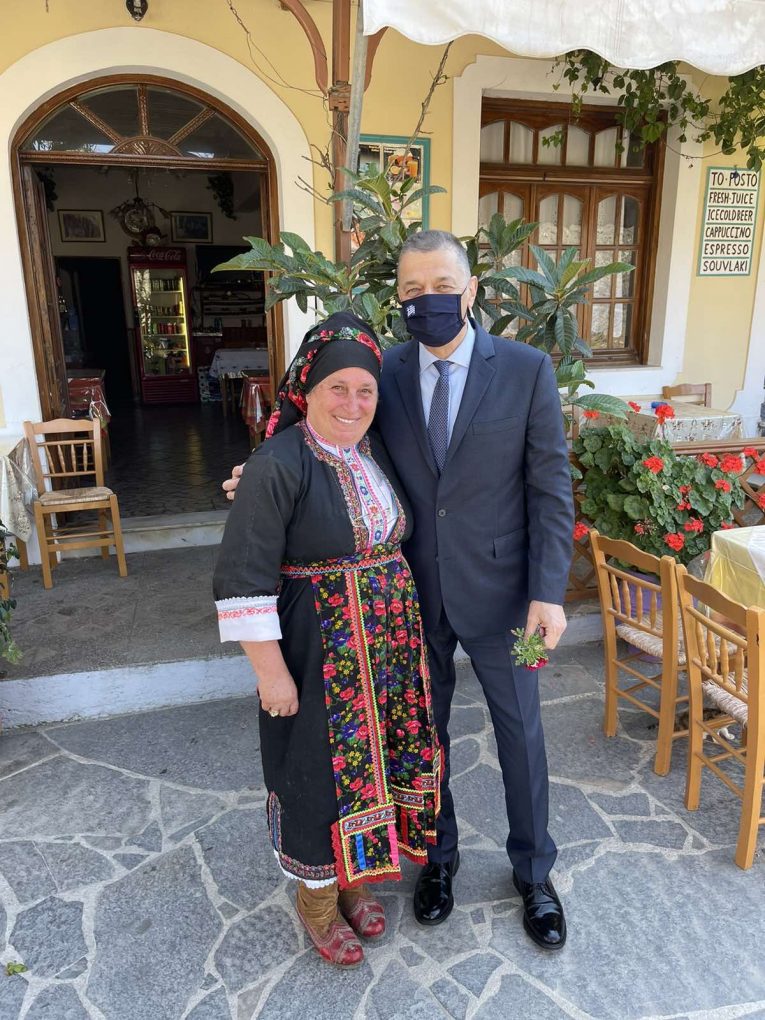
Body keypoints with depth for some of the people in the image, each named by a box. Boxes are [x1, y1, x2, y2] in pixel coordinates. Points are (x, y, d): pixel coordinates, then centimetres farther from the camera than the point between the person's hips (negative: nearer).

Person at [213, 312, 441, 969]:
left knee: (374, 760, 18)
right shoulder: (279, 466, -17)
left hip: (388, 644, 7)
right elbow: (243, 578, -18)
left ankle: (353, 877, 44)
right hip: (318, 652, -6)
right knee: (320, 769, 10)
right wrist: (271, 670, -17)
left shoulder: (376, 453, 5)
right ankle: (317, 896, 37)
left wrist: (407, 633, 14)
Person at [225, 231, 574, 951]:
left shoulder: (526, 369, -9)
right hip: (413, 592, 2)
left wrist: (548, 592, -13)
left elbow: (550, 488, -8)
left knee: (519, 730, 14)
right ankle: (438, 855, 44)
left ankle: (533, 870, 40)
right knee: (424, 729, 18)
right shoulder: (384, 372, -3)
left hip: (497, 588, -1)